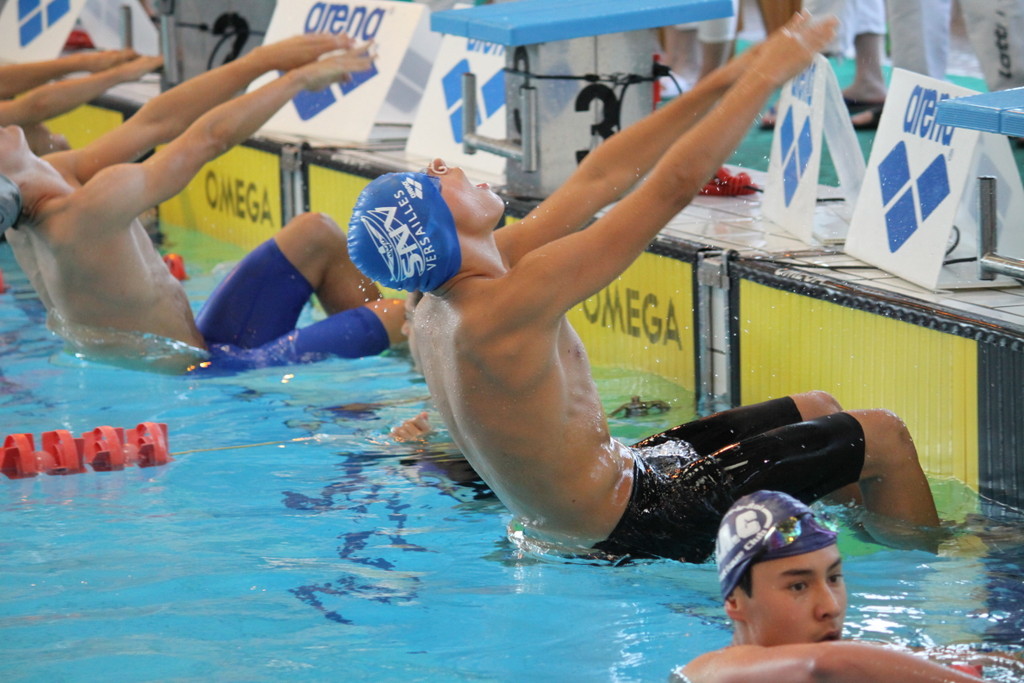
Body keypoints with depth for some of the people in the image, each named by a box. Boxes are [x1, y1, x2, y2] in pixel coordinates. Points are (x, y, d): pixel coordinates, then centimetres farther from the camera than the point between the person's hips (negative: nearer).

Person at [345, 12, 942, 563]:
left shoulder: (439, 301, -3)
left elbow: (597, 181, 1)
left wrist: (721, 83, 1)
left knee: (820, 411, 21)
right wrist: (766, 76, -17)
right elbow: (674, 185, -28)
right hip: (627, 527, -10)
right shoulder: (506, 306, -31)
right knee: (882, 436, 1)